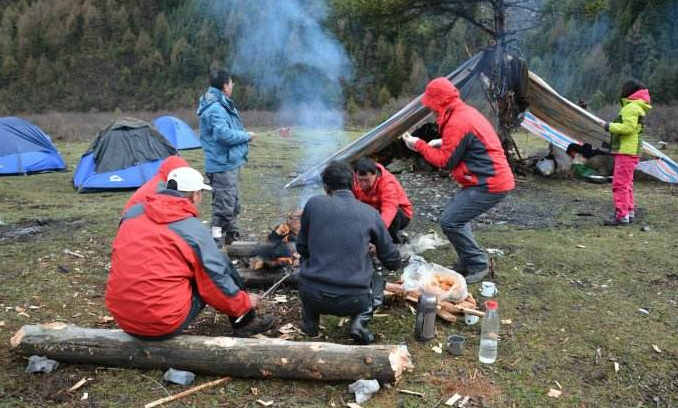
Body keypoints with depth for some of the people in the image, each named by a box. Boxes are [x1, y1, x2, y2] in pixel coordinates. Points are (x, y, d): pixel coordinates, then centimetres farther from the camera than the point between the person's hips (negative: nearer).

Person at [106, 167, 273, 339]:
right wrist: (244, 303, 13)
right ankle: (245, 322, 22)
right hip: (166, 323, -6)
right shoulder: (194, 230, -11)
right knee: (222, 265, 9)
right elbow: (217, 282, -5)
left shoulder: (132, 213, 4)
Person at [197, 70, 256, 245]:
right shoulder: (215, 109, -19)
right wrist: (246, 136, -16)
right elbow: (224, 134, -28)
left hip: (230, 163, 11)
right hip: (223, 165, -11)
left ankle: (233, 236, 34)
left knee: (233, 204, 21)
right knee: (224, 206, -8)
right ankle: (217, 241, -2)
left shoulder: (222, 105, 15)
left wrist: (244, 135, 8)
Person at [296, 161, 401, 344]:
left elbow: (301, 247, 10)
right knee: (377, 282, 32)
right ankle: (359, 321, 5)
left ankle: (310, 321, 21)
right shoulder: (370, 213, 0)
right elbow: (393, 262, 8)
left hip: (313, 296, 1)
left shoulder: (314, 203, -2)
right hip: (353, 301, 0)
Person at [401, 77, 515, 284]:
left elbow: (445, 161, -13)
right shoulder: (466, 112, 12)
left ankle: (478, 264, 2)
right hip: (493, 179, 11)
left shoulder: (457, 123, -19)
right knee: (456, 214, 18)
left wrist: (419, 145, -4)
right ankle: (467, 262, 23)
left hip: (489, 184, -11)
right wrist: (443, 143, 11)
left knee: (450, 221, -11)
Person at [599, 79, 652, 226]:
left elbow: (628, 127, -25)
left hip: (626, 151, -11)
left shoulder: (631, 107, -14)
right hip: (629, 151, 11)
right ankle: (629, 212, 25)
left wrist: (609, 126, -15)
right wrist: (611, 125, 10)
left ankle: (622, 216, -12)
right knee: (626, 183, 18)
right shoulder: (638, 107, 20)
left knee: (620, 184, -11)